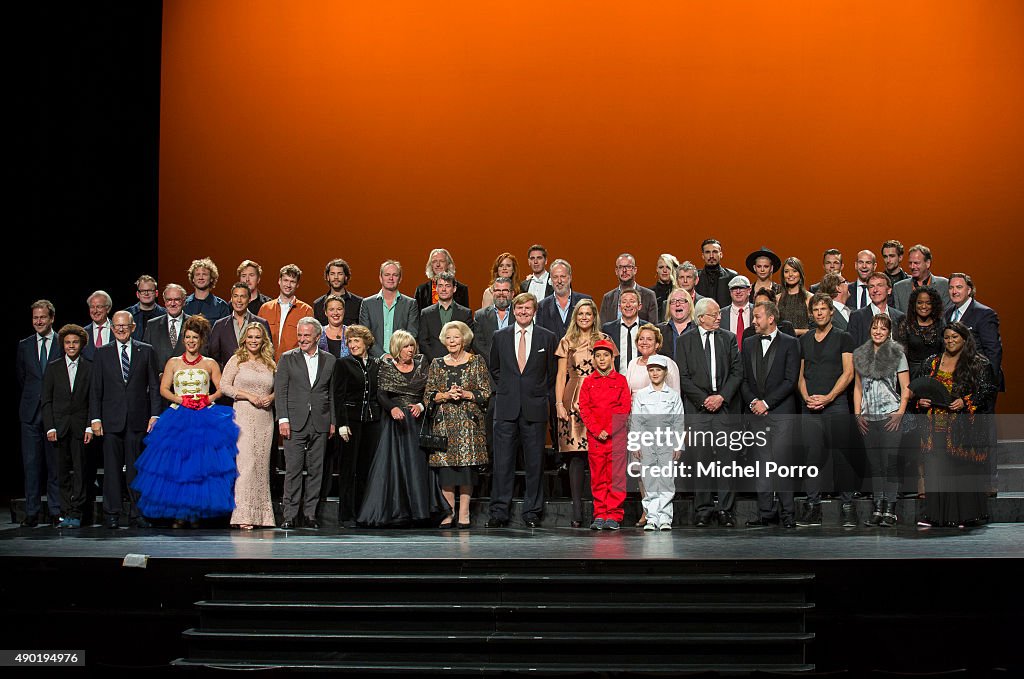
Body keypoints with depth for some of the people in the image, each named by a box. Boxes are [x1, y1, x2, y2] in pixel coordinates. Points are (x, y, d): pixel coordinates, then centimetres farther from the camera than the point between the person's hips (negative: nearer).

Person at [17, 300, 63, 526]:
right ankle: (32, 512, 6)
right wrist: (32, 396, 13)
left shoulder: (63, 343, 1)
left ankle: (56, 512, 7)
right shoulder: (24, 345, 10)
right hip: (31, 412, 3)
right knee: (31, 463, 1)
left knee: (56, 462, 1)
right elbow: (20, 376, 19)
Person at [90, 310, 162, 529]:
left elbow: (154, 386, 6)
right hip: (111, 420, 0)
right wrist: (95, 418, -1)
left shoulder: (146, 351, 8)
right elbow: (96, 389, 7)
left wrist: (155, 415, -3)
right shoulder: (102, 353, 9)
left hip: (138, 419, 0)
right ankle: (112, 514, 6)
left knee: (137, 468, 2)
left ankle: (137, 513, 8)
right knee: (112, 468, 1)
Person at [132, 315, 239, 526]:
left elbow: (221, 389, 7)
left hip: (205, 419, -1)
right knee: (176, 464, -6)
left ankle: (196, 512, -3)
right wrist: (182, 400, -10)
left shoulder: (210, 364, 12)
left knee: (201, 465, -8)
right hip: (178, 419, 1)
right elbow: (164, 389, 5)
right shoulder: (173, 363, 13)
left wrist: (207, 399, -11)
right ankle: (179, 514, -3)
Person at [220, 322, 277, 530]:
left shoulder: (270, 364, 14)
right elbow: (224, 385, -2)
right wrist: (248, 396, -12)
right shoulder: (237, 360, 4)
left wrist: (271, 397, -3)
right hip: (243, 415, -4)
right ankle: (243, 515, -12)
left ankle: (261, 513, 10)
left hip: (265, 418, 4)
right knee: (246, 461, -12)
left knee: (262, 463, 5)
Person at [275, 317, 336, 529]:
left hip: (320, 424, 2)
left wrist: (333, 422, 7)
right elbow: (280, 390, 1)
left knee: (316, 470, 4)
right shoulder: (287, 358, 5)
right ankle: (290, 515, 0)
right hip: (295, 423, -2)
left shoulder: (329, 360, 10)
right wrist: (283, 419, -8)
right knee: (293, 470, -4)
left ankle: (310, 514, 11)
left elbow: (332, 393, 12)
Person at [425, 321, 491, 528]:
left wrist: (466, 394, -12)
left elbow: (486, 393, 3)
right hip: (444, 423, 2)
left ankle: (463, 514, -1)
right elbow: (428, 395, 9)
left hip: (469, 421, -2)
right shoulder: (437, 364, 12)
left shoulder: (477, 362, 5)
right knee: (445, 466, -3)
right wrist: (446, 395, -8)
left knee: (467, 465, -6)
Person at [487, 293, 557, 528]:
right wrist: (505, 388, 12)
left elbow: (552, 372, 13)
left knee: (535, 462, 2)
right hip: (507, 408, 1)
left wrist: (540, 394, 6)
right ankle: (499, 511, 3)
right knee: (502, 461, -2)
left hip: (534, 407, -1)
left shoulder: (546, 338, 5)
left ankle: (532, 511, 10)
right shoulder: (500, 336, 8)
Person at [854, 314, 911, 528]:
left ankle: (890, 510, -4)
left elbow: (906, 389, 0)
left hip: (891, 417, -4)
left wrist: (900, 413, -11)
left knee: (891, 463, -7)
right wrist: (857, 414, 7)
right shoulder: (860, 355, 12)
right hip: (868, 419, 4)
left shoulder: (897, 354, 2)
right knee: (874, 464, 5)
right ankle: (878, 508, 10)